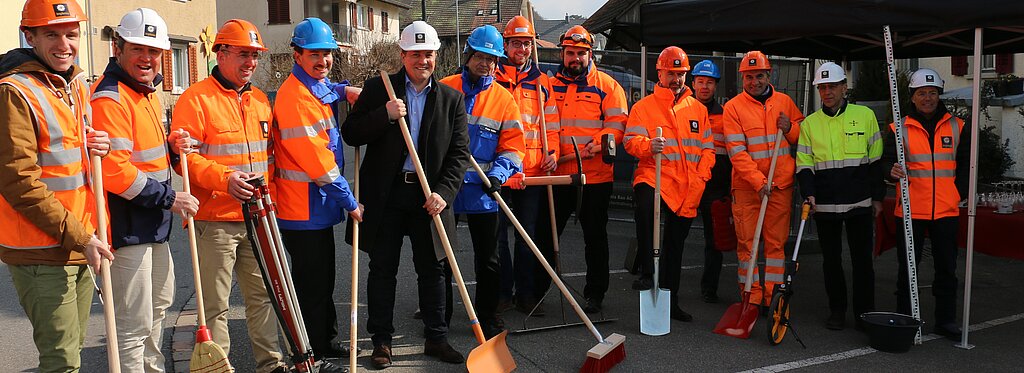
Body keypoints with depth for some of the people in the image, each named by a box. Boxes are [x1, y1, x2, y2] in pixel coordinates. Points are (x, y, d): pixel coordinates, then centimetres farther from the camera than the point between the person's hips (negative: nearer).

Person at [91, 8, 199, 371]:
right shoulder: (109, 99, -20)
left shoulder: (147, 91, 12)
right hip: (128, 230, -11)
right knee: (135, 324, -3)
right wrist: (169, 198, -19)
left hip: (154, 224, 11)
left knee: (159, 304, 26)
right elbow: (115, 172, -27)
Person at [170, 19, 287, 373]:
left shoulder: (260, 99, 15)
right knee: (216, 304, 1)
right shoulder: (196, 98, -7)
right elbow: (183, 156, -14)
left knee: (262, 293, 14)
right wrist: (224, 178, -26)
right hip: (215, 220, -6)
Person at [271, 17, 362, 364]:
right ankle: (312, 356, 13)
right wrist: (350, 202, -16)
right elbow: (316, 160, -23)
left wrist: (344, 89, 15)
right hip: (304, 209, -10)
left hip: (320, 205, 10)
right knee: (312, 285, 0)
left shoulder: (320, 88, 10)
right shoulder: (294, 96, -20)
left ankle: (327, 342, 33)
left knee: (324, 279, 20)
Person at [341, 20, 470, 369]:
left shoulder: (452, 98, 6)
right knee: (382, 270, 7)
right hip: (385, 196, -1)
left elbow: (460, 153, 1)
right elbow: (350, 134, -3)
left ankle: (436, 339, 23)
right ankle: (381, 340, 20)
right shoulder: (377, 89, 2)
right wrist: (384, 115, -18)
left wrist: (444, 192, -11)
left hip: (429, 196, 1)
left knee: (432, 270, 10)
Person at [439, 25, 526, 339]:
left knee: (487, 259, 10)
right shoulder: (444, 89, 1)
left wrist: (498, 174, -16)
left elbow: (513, 145, -1)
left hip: (482, 191, 0)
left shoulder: (504, 99, 2)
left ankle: (488, 316, 25)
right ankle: (439, 317, 26)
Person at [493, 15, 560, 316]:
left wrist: (552, 152, -1)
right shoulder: (492, 76, 3)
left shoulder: (541, 81, 14)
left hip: (533, 169, 3)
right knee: (498, 233, 3)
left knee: (528, 233, 9)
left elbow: (550, 123, 16)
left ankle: (525, 292, 19)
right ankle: (502, 292, 14)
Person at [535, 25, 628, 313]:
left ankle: (595, 294, 22)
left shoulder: (607, 86, 2)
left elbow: (617, 124, -4)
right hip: (557, 174, 3)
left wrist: (596, 144, -21)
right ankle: (536, 291, 21)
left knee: (595, 237, 9)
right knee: (545, 234, 8)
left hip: (595, 177, -2)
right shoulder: (550, 85, 10)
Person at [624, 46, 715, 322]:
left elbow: (708, 147, 15)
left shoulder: (698, 109, 16)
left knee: (675, 246, 10)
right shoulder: (643, 106, 6)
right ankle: (647, 273, -26)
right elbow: (630, 141, -5)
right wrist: (648, 145, -26)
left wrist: (700, 176, -1)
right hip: (653, 178, -4)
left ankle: (670, 300, 23)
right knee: (645, 205, -38)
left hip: (688, 189, 4)